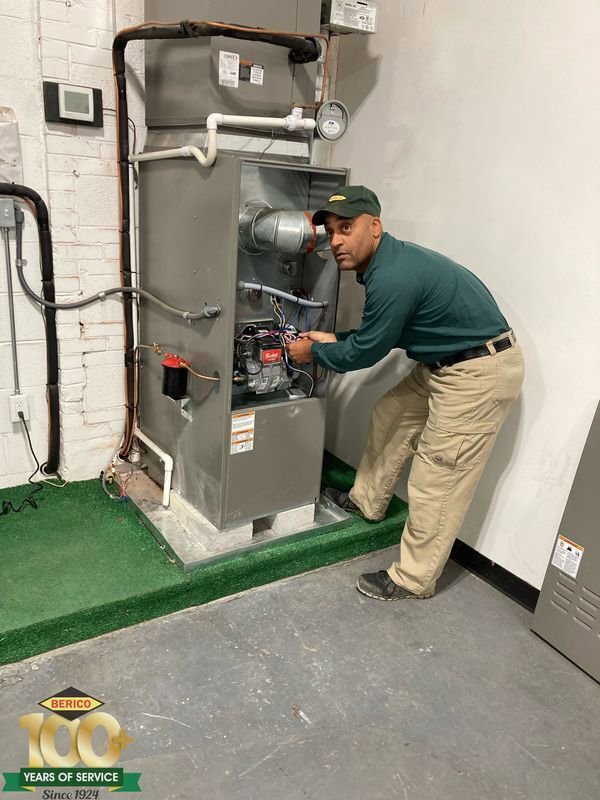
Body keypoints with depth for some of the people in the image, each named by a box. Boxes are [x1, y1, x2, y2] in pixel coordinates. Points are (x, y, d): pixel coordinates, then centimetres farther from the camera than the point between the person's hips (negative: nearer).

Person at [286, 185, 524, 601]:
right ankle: (367, 501, 41)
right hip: (447, 362, 10)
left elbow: (366, 351, -15)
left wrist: (314, 352, 0)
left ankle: (413, 580, 14)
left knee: (437, 480, -2)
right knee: (391, 416, 21)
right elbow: (383, 334, 18)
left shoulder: (393, 277, -26)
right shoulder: (388, 261, 6)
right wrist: (332, 339, 13)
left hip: (481, 373, -10)